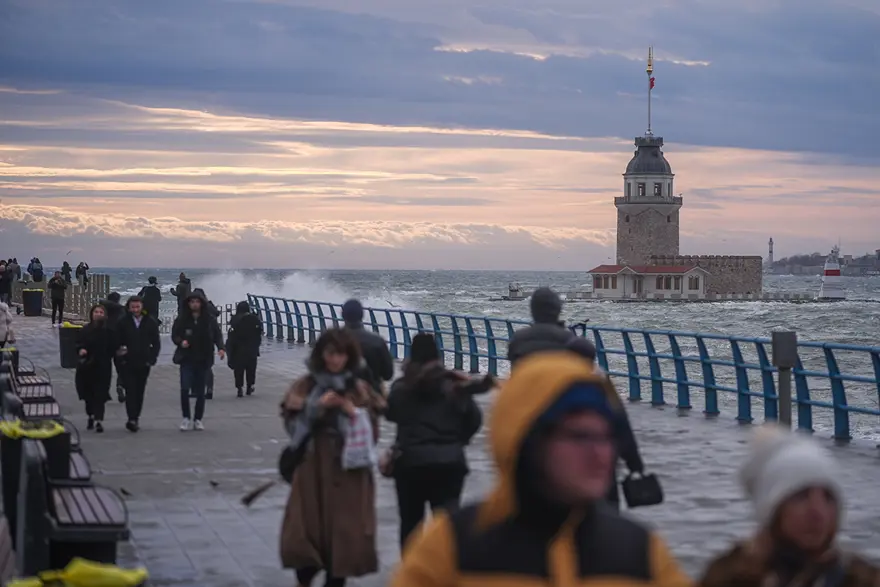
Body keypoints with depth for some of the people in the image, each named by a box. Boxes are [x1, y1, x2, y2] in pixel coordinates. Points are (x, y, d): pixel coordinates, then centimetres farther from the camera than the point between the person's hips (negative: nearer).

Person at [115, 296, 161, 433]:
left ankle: (136, 417, 18)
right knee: (130, 391, -10)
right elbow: (117, 341, 3)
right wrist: (119, 351, -13)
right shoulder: (123, 322, 0)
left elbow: (156, 343, 6)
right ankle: (132, 419, -16)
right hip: (128, 363, -2)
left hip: (144, 363, 2)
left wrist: (152, 358, -2)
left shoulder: (151, 322, 3)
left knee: (140, 392, 9)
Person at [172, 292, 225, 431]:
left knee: (200, 391, 7)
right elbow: (174, 335, 4)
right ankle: (186, 418, 1)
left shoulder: (209, 320, -1)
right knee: (185, 388, -14)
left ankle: (198, 419, 20)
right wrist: (181, 342, -17)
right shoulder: (182, 319, -3)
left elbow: (217, 335, 0)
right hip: (187, 359, -1)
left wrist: (221, 348, -18)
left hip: (203, 359, 1)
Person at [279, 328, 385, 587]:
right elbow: (293, 425, -2)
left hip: (350, 473, 1)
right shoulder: (305, 387, 5)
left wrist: (353, 412, -12)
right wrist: (317, 407, -14)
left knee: (344, 534, 0)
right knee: (306, 533, -4)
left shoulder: (360, 390, 6)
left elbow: (372, 432, 3)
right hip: (313, 470, -1)